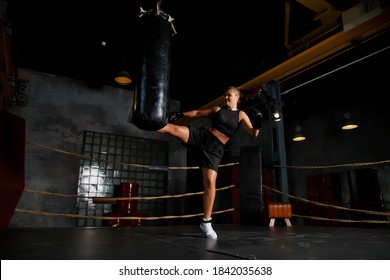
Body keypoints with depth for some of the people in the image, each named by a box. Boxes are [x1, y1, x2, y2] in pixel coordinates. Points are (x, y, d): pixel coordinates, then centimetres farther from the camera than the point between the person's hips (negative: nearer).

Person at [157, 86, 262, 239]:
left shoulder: (241, 115, 6)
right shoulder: (218, 109, 13)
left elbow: (253, 133, -4)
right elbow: (198, 113, 21)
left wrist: (258, 125, -25)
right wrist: (181, 114, 12)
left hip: (215, 147, -3)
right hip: (201, 135, 3)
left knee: (210, 182, -10)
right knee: (171, 127, -20)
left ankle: (206, 222, 2)